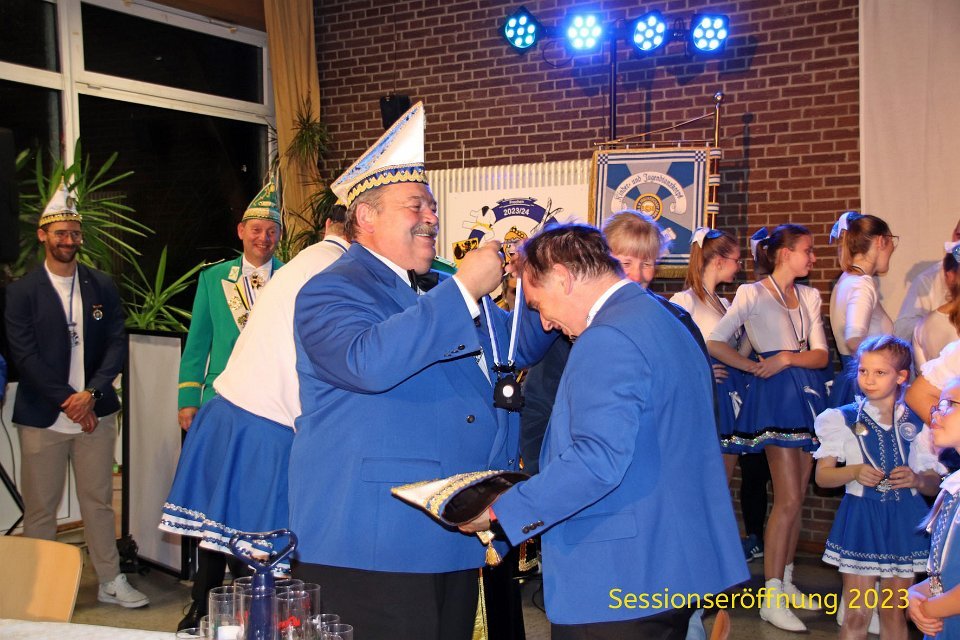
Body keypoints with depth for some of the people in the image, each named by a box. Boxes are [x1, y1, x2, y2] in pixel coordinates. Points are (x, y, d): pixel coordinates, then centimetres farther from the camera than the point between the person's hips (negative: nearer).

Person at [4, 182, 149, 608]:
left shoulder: (102, 286, 8)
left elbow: (117, 344, 3)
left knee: (99, 503, 9)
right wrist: (68, 402, -12)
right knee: (40, 509, 4)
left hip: (95, 413, 2)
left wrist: (92, 393, -11)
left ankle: (111, 582, 18)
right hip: (42, 419, -2)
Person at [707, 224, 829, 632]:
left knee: (797, 496, 10)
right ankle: (771, 597, -4)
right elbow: (715, 342, -12)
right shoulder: (752, 294, -5)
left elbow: (820, 354, 6)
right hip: (776, 396, -7)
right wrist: (754, 367, -9)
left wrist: (788, 358, -11)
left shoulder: (809, 296, 13)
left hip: (808, 392, 7)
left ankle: (786, 582, 22)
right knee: (788, 499, -9)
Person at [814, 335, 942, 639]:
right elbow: (822, 476, 0)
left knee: (895, 615, 10)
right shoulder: (844, 419, -1)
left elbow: (933, 485, 7)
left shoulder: (917, 423, 3)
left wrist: (917, 479, -15)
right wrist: (854, 472, -18)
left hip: (904, 521, 2)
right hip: (861, 519, -1)